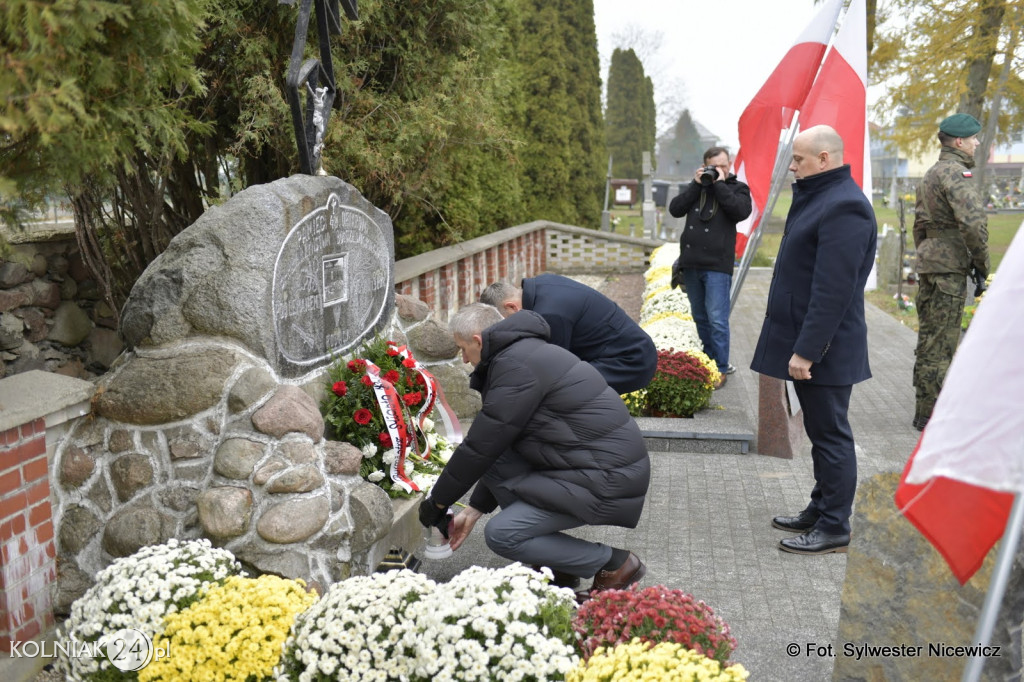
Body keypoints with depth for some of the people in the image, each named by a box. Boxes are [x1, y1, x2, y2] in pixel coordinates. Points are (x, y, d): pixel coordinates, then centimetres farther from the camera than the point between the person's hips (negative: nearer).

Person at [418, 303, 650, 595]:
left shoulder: (517, 365, -17)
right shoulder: (526, 351, 16)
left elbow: (480, 446, -13)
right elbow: (496, 449, 20)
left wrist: (437, 501, 0)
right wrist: (474, 509, 19)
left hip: (608, 480, -10)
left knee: (501, 534, -11)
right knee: (495, 463, 8)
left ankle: (614, 564, 1)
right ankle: (555, 565, 14)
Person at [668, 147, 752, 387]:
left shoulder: (737, 188, 3)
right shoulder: (696, 186, 13)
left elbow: (741, 212, -17)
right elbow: (675, 209, 0)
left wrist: (720, 184, -12)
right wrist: (696, 184, -6)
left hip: (717, 266, -5)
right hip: (691, 264, 5)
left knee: (717, 319, -9)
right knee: (700, 318, 13)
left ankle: (720, 369, 0)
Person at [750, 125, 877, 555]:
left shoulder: (843, 206, -18)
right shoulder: (820, 196, 15)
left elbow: (833, 290, -24)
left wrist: (806, 350, -25)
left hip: (822, 348, -10)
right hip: (805, 342, 10)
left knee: (830, 434, -1)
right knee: (822, 431, 17)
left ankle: (833, 528, 10)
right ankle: (820, 511, 29)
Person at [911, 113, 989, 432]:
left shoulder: (931, 173, 17)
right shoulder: (957, 173, -14)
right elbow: (973, 223, -24)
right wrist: (982, 263, -14)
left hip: (929, 265, 10)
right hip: (949, 268, -10)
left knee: (929, 341, 15)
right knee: (940, 345, -4)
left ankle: (925, 410, 24)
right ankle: (931, 415, 1)